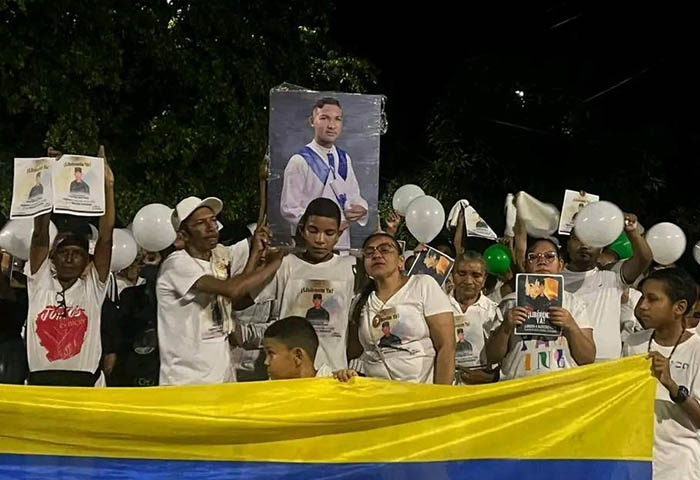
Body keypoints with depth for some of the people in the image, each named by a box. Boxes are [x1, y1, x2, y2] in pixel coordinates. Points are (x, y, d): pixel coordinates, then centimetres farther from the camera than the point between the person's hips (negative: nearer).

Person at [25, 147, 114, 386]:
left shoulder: (93, 286, 7)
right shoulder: (40, 282, 10)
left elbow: (106, 235, -1)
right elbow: (40, 234, 1)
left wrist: (108, 186, -7)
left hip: (85, 383, -1)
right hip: (40, 382, 1)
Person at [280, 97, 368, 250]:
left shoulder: (345, 159, 10)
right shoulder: (299, 161, -10)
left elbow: (354, 195, 19)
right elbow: (289, 209, -12)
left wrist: (361, 208, -5)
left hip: (342, 243, 6)